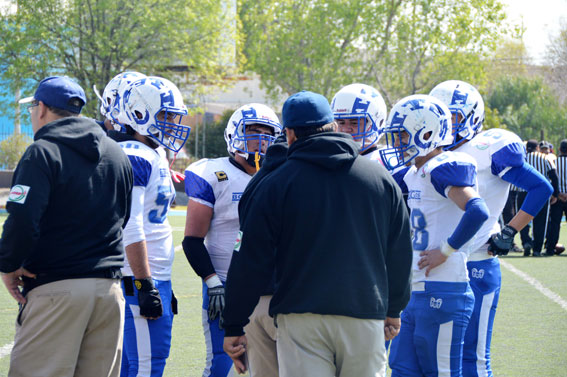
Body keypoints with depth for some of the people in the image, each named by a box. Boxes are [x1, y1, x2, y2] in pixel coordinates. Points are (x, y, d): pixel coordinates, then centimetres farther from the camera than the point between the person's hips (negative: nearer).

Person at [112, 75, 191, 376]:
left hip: (156, 278, 10)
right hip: (141, 280, -10)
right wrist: (145, 284, -21)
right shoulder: (133, 159, -15)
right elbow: (131, 230, -20)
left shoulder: (155, 156, 16)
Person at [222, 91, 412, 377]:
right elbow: (399, 253, 17)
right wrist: (394, 309, 30)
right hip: (365, 315, 3)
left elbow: (251, 262, -1)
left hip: (301, 317, -3)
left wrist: (234, 326, 7)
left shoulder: (276, 184, -1)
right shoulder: (381, 178, 9)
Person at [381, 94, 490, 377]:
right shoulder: (414, 175, 15)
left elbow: (477, 211, -28)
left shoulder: (446, 168, -13)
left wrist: (446, 250, -20)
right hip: (416, 294, 9)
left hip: (442, 293, -9)